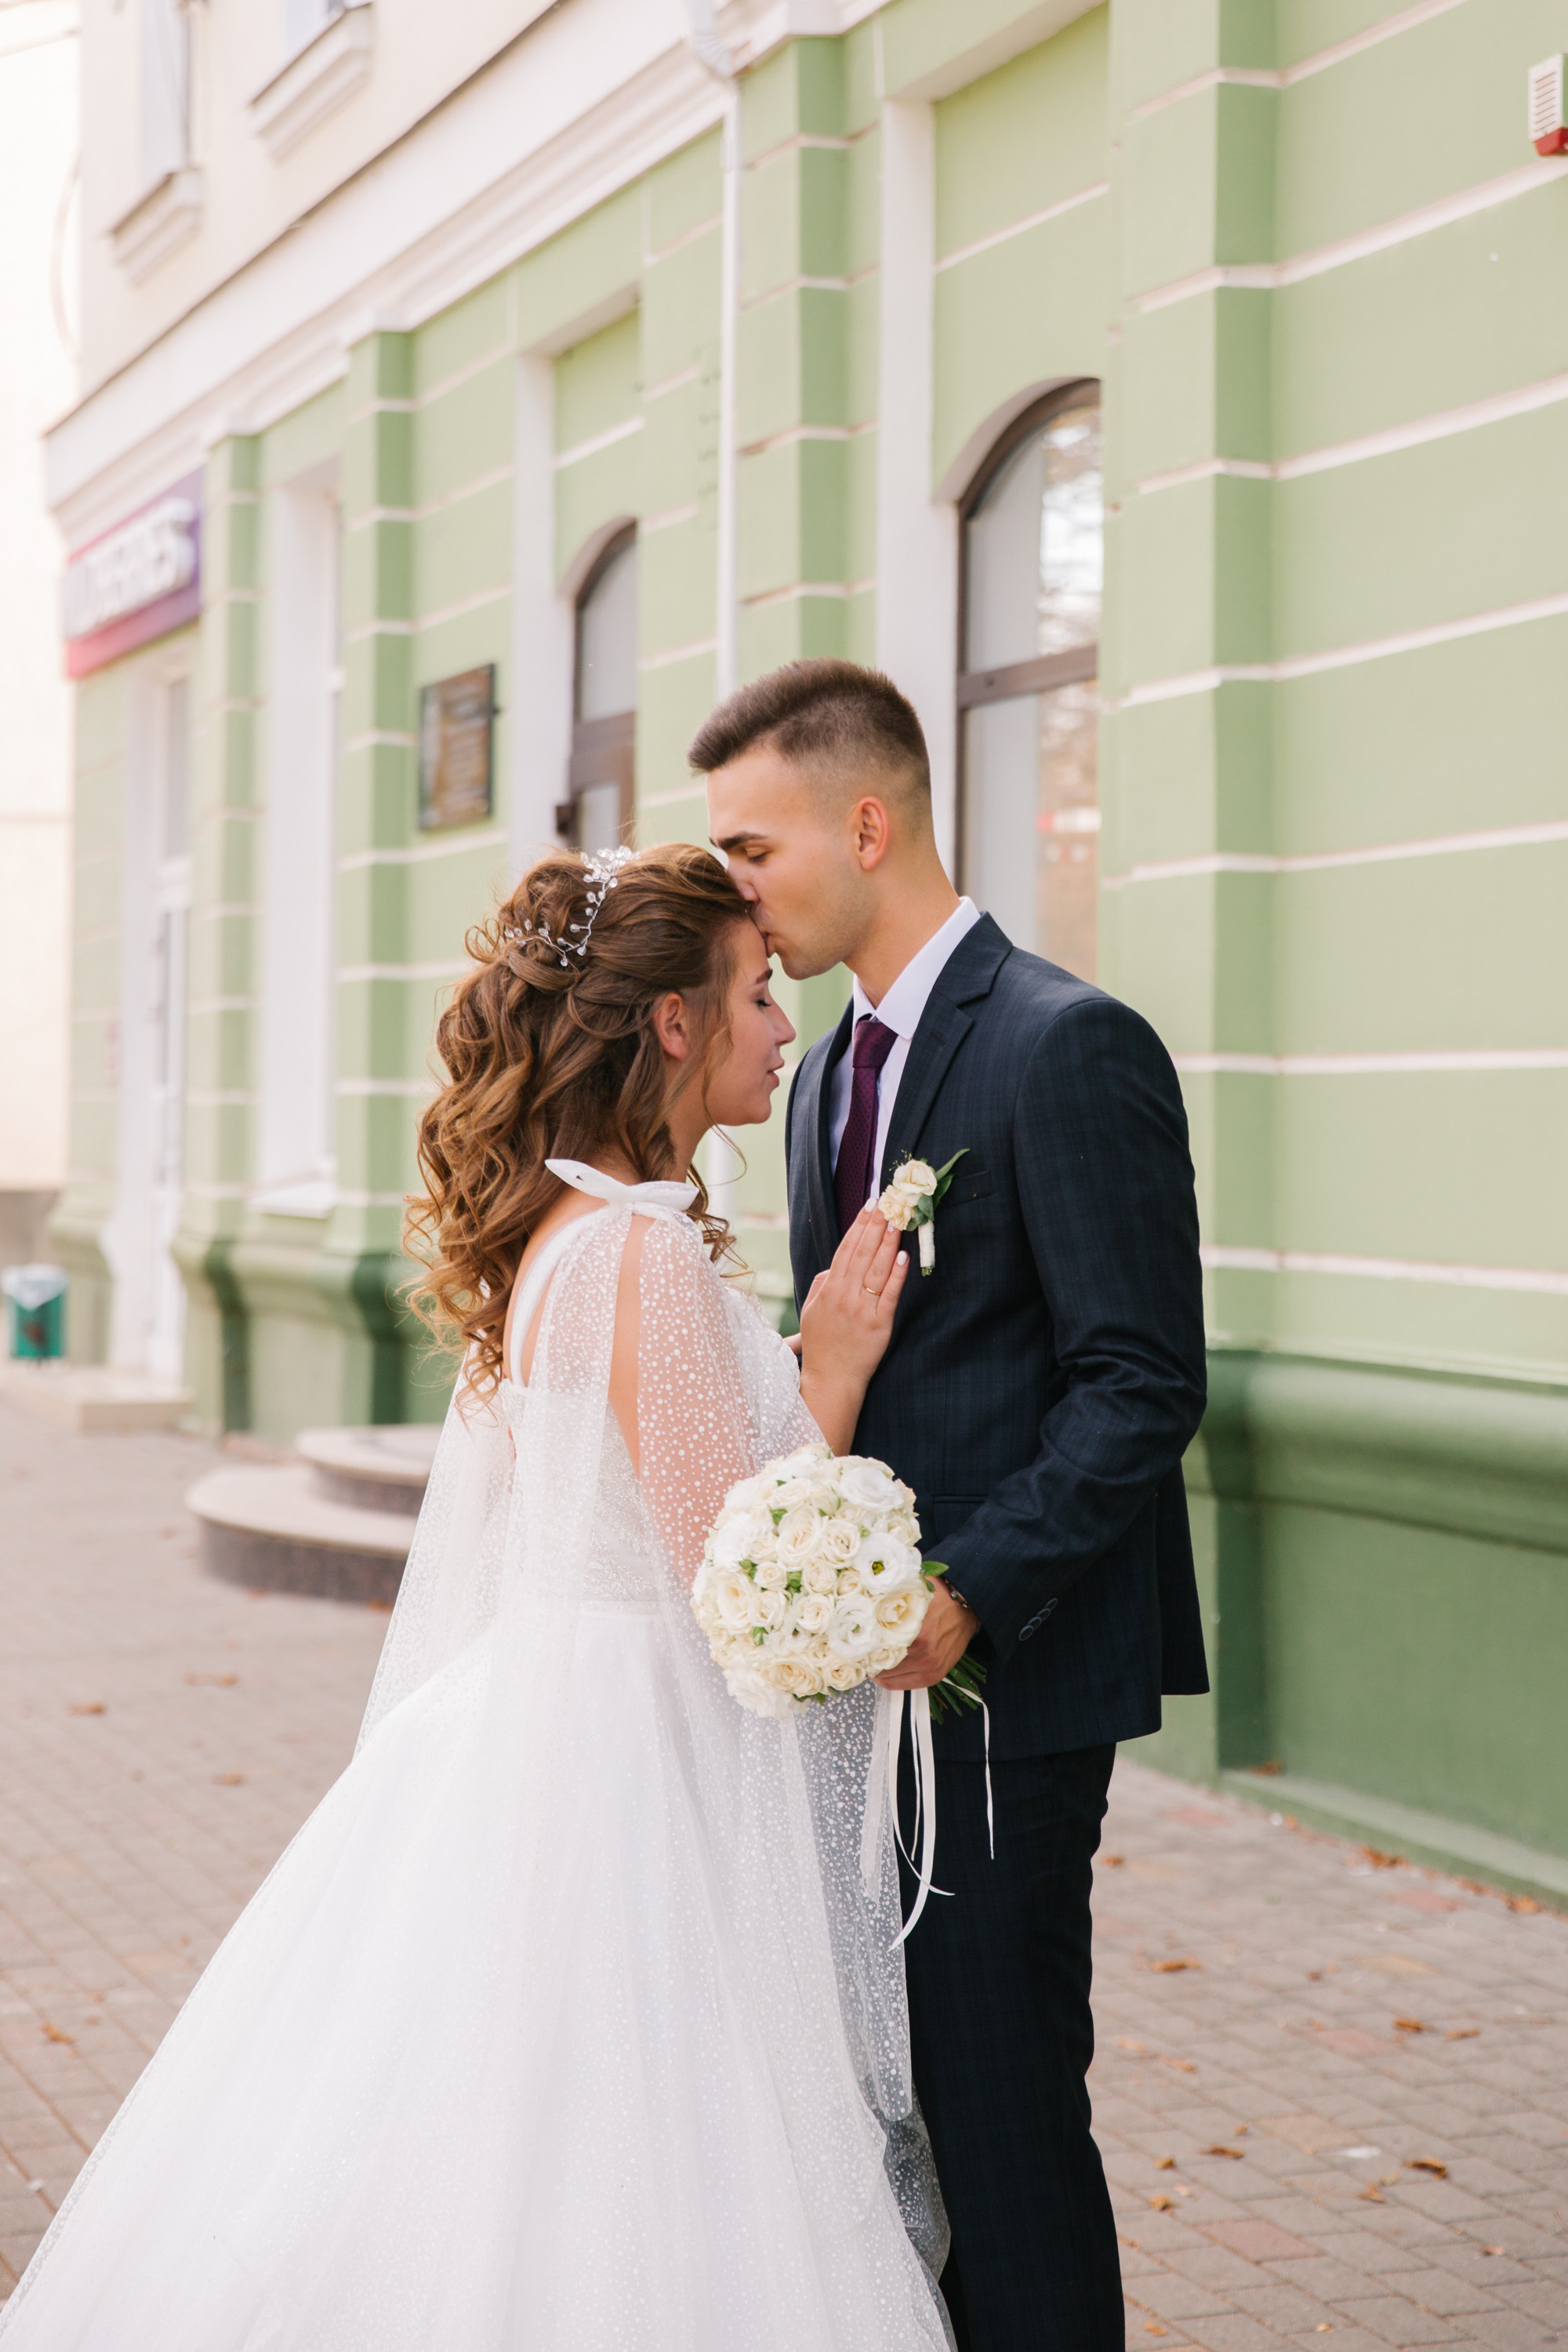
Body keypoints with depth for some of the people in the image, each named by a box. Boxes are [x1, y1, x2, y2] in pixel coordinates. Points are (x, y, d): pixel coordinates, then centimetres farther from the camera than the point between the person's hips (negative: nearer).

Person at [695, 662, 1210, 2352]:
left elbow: (1142, 1385, -15)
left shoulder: (1070, 1048, -11)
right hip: (873, 1657, 8)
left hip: (1004, 1671, -8)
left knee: (998, 2100, -2)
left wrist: (962, 1592, -22)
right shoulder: (827, 1075, 16)